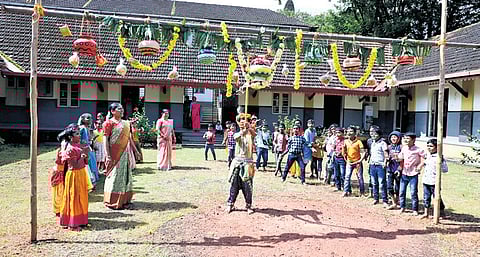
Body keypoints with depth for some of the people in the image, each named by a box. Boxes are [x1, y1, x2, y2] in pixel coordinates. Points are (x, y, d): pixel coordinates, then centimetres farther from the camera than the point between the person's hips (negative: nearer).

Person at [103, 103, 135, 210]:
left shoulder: (126, 123, 13)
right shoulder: (109, 123, -6)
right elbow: (106, 140, -11)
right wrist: (108, 156, -17)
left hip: (125, 153, 7)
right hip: (114, 154, -6)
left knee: (125, 175, 11)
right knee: (114, 176, 0)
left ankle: (124, 200, 22)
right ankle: (113, 202, 11)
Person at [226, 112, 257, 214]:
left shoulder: (250, 134, 4)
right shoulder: (237, 134, 7)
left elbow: (254, 134, -21)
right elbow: (239, 136, -18)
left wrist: (249, 127, -43)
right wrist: (244, 130, -40)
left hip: (248, 162, -1)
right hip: (237, 161, 1)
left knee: (248, 185, 1)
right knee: (234, 184, 5)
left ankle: (248, 206, 12)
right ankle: (230, 204, 15)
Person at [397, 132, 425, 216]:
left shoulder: (418, 150, -9)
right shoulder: (404, 148, 7)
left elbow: (422, 161, -9)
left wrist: (419, 167, -24)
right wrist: (400, 169, 7)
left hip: (413, 175, -5)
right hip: (404, 174, 5)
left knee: (413, 192, -2)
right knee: (402, 191, 8)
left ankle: (415, 209, 11)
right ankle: (402, 207, 23)